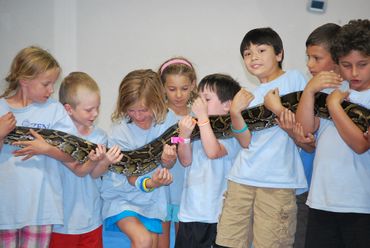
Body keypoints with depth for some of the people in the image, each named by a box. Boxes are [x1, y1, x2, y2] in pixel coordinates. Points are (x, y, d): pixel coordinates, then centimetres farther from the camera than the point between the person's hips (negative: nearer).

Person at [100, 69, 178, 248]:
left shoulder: (167, 119, -12)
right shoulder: (120, 130, -18)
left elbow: (169, 165, -5)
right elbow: (124, 175, -16)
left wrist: (167, 161, -30)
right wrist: (147, 183, -36)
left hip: (152, 198, 3)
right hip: (121, 196, -3)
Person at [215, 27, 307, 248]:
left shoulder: (294, 78, 2)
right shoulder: (252, 94, 17)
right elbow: (246, 142, 8)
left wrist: (277, 109, -8)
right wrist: (235, 113, -5)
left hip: (278, 180, -5)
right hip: (242, 178, 6)